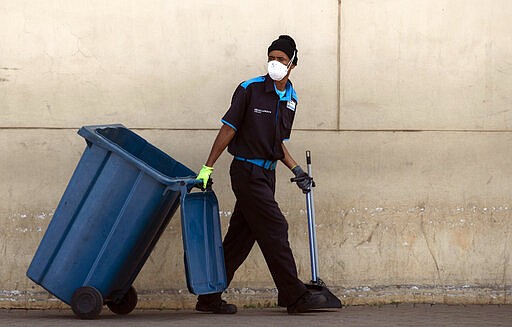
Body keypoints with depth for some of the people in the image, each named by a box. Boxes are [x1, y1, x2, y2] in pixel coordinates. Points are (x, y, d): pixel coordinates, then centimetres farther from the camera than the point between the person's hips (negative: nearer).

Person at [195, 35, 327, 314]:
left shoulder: (291, 99, 12)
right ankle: (294, 296, -5)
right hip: (247, 171, -7)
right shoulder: (250, 90, -8)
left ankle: (210, 297, 12)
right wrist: (208, 167, -9)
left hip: (267, 174, 7)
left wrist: (296, 171, 12)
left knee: (240, 238, 7)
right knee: (274, 229, -9)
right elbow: (229, 129, -7)